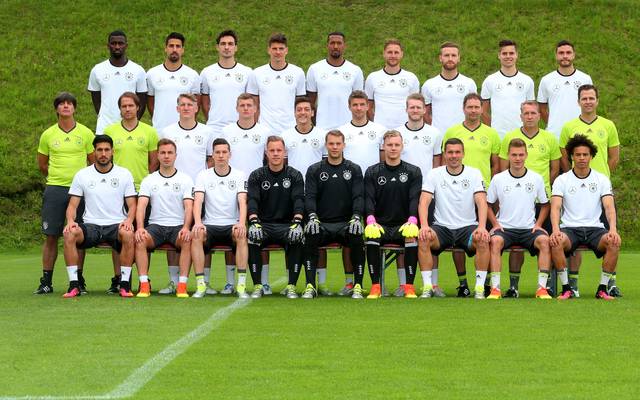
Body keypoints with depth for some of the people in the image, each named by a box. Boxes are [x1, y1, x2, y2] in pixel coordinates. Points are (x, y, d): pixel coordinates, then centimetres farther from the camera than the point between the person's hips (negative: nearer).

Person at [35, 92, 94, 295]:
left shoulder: (86, 133, 4)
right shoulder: (48, 135, 6)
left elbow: (94, 162, 11)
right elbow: (42, 164, 18)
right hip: (54, 189, 1)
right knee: (51, 236, -1)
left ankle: (78, 280, 8)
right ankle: (46, 281, 5)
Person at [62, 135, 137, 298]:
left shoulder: (124, 174, 8)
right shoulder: (82, 175, 9)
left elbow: (132, 205, 7)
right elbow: (72, 205, 7)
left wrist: (129, 220, -15)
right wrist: (70, 221, -14)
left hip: (116, 225, -1)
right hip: (90, 226, 1)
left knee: (128, 234, -37)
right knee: (69, 234, -31)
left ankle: (125, 284, -25)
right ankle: (74, 284, -24)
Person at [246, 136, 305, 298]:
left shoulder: (294, 175, 8)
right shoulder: (257, 176, 8)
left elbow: (299, 200, -5)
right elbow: (252, 200, -6)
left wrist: (297, 223, -24)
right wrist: (254, 223, -26)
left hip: (287, 224, 0)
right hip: (263, 224, 0)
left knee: (298, 238, -32)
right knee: (252, 237, -32)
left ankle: (291, 286, -22)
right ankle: (257, 286, -21)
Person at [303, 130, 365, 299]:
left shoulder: (354, 170, 11)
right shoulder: (314, 170, 11)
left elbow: (359, 196, 1)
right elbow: (310, 196, -1)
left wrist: (356, 217, -19)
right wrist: (312, 217, -20)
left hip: (346, 223, 0)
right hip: (321, 224, 0)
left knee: (357, 238, -33)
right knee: (310, 237, -33)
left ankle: (358, 286, -23)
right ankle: (310, 286, -25)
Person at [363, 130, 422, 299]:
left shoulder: (413, 172, 9)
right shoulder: (373, 172, 10)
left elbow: (415, 198, -4)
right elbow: (369, 198, -3)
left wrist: (412, 220, -24)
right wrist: (371, 220, -23)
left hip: (403, 225, 0)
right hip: (380, 224, 0)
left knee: (412, 238, -33)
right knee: (371, 237, -32)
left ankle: (409, 286, -24)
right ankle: (375, 286, -26)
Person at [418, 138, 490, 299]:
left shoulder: (474, 174, 4)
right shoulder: (434, 174, 4)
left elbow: (481, 202, -8)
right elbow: (424, 201, -6)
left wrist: (482, 226, -26)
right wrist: (424, 225, -25)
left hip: (467, 226, 0)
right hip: (442, 227, 0)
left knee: (483, 240, -32)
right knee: (423, 238, -30)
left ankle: (480, 287, -21)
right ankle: (427, 287, -22)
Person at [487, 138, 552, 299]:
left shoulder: (537, 179, 7)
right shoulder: (498, 179, 5)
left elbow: (545, 204, 18)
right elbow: (488, 204, 14)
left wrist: (538, 224, 3)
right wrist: (495, 223, -1)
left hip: (529, 229, 1)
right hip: (504, 228, -1)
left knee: (544, 240, -31)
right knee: (495, 240, -34)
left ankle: (542, 288, -27)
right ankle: (495, 288, -32)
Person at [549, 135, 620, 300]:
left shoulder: (602, 179, 9)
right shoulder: (562, 180, 6)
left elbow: (609, 207, -3)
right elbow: (555, 207, -6)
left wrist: (613, 229, -23)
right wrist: (556, 229, -26)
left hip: (595, 228, 1)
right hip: (570, 229, -1)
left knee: (614, 242, -31)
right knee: (556, 242, -35)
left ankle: (603, 289, -18)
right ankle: (566, 289, -21)